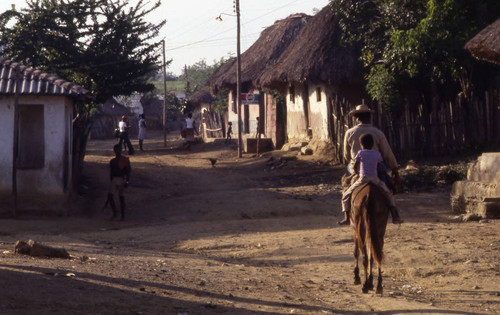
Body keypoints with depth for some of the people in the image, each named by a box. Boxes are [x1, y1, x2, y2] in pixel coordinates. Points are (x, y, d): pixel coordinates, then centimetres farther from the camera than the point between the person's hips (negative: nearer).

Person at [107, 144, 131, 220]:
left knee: (121, 197, -2)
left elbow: (128, 171, -6)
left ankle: (123, 215, 8)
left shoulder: (125, 160, -3)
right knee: (110, 195, -6)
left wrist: (127, 181, -13)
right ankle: (114, 213, 7)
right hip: (114, 179, 5)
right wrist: (111, 182, 18)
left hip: (122, 179, -5)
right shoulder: (112, 161, 13)